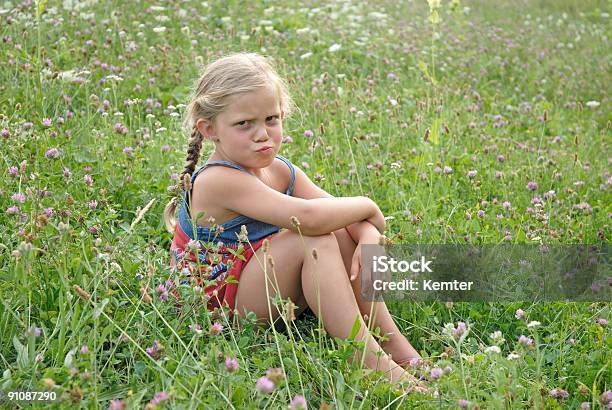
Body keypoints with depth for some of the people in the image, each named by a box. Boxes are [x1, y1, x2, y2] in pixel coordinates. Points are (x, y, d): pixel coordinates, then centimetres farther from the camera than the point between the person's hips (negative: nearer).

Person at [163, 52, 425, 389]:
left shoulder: (280, 171, 2)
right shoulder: (218, 180, -27)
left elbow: (341, 212, -3)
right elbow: (307, 217, -38)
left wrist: (368, 235, -27)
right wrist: (367, 206, -21)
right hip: (221, 308, -9)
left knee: (344, 231, -6)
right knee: (313, 239, -27)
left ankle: (399, 348, -4)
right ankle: (371, 363, -25)